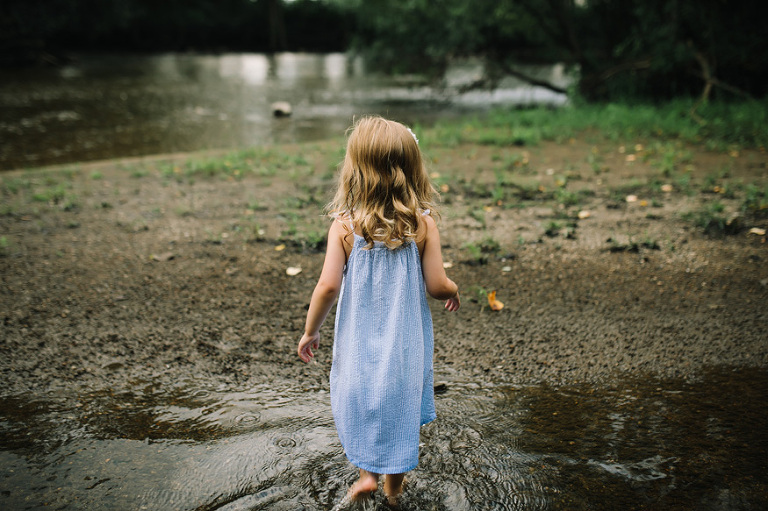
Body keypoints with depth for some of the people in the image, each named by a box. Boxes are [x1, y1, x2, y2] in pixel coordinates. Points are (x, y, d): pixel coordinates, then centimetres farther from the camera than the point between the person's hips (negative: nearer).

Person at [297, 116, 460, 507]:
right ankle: (393, 487, 33)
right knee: (400, 406, 18)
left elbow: (328, 286, -16)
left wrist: (310, 331, -1)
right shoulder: (423, 225, -13)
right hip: (405, 343, 1)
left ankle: (367, 473, 21)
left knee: (358, 401, 23)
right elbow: (437, 285, -11)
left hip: (359, 343, -1)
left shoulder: (344, 225, -15)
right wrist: (453, 291, 13)